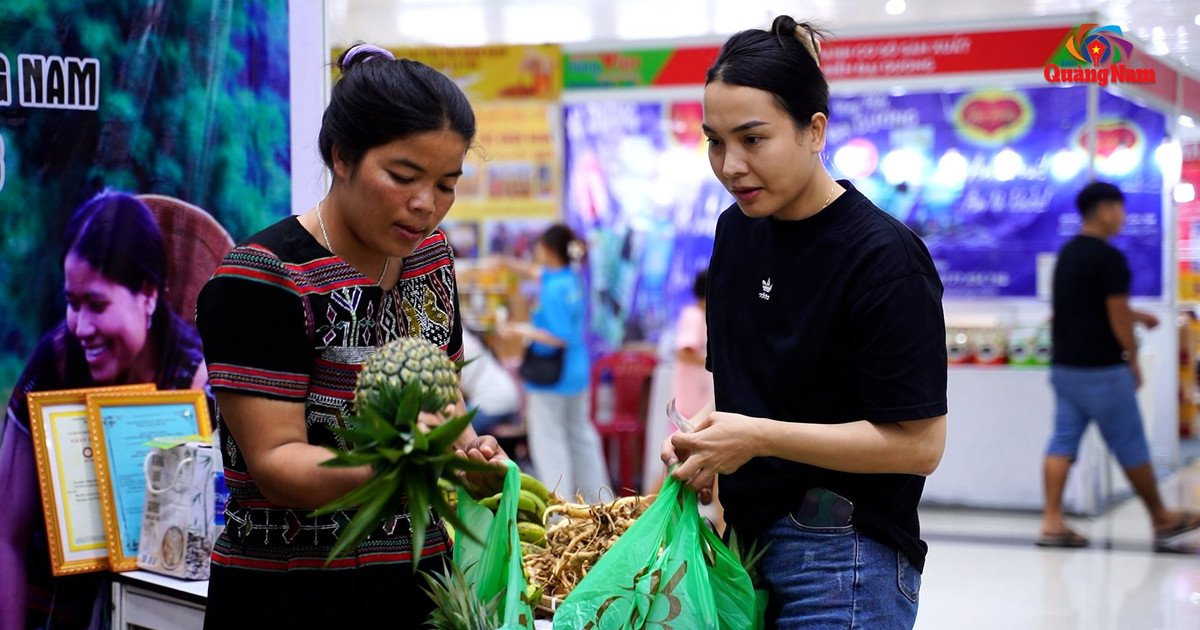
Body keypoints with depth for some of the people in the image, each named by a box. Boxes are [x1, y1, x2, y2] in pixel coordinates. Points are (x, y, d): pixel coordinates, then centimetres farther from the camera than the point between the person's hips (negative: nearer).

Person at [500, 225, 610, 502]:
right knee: (580, 433, 20)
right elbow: (537, 271, 23)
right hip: (577, 372, 9)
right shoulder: (572, 278, 3)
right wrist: (508, 263, 27)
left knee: (548, 440, 1)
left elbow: (561, 338, -25)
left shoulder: (553, 291, -23)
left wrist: (522, 331, -19)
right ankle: (597, 494, 28)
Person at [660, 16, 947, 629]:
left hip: (843, 560, -7)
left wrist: (759, 436, -20)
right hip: (748, 538, 7)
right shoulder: (737, 231, 7)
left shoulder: (884, 257, -17)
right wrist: (704, 429, -2)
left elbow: (919, 443, -18)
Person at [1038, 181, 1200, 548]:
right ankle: (1162, 519, 17)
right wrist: (1133, 359, -4)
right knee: (1130, 447, 4)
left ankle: (1052, 522, -2)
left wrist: (1136, 316, 28)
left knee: (1063, 441, 4)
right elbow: (1118, 316, -16)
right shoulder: (1109, 258, -15)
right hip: (1102, 369, -8)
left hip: (1065, 365, 8)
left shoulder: (1067, 254, 12)